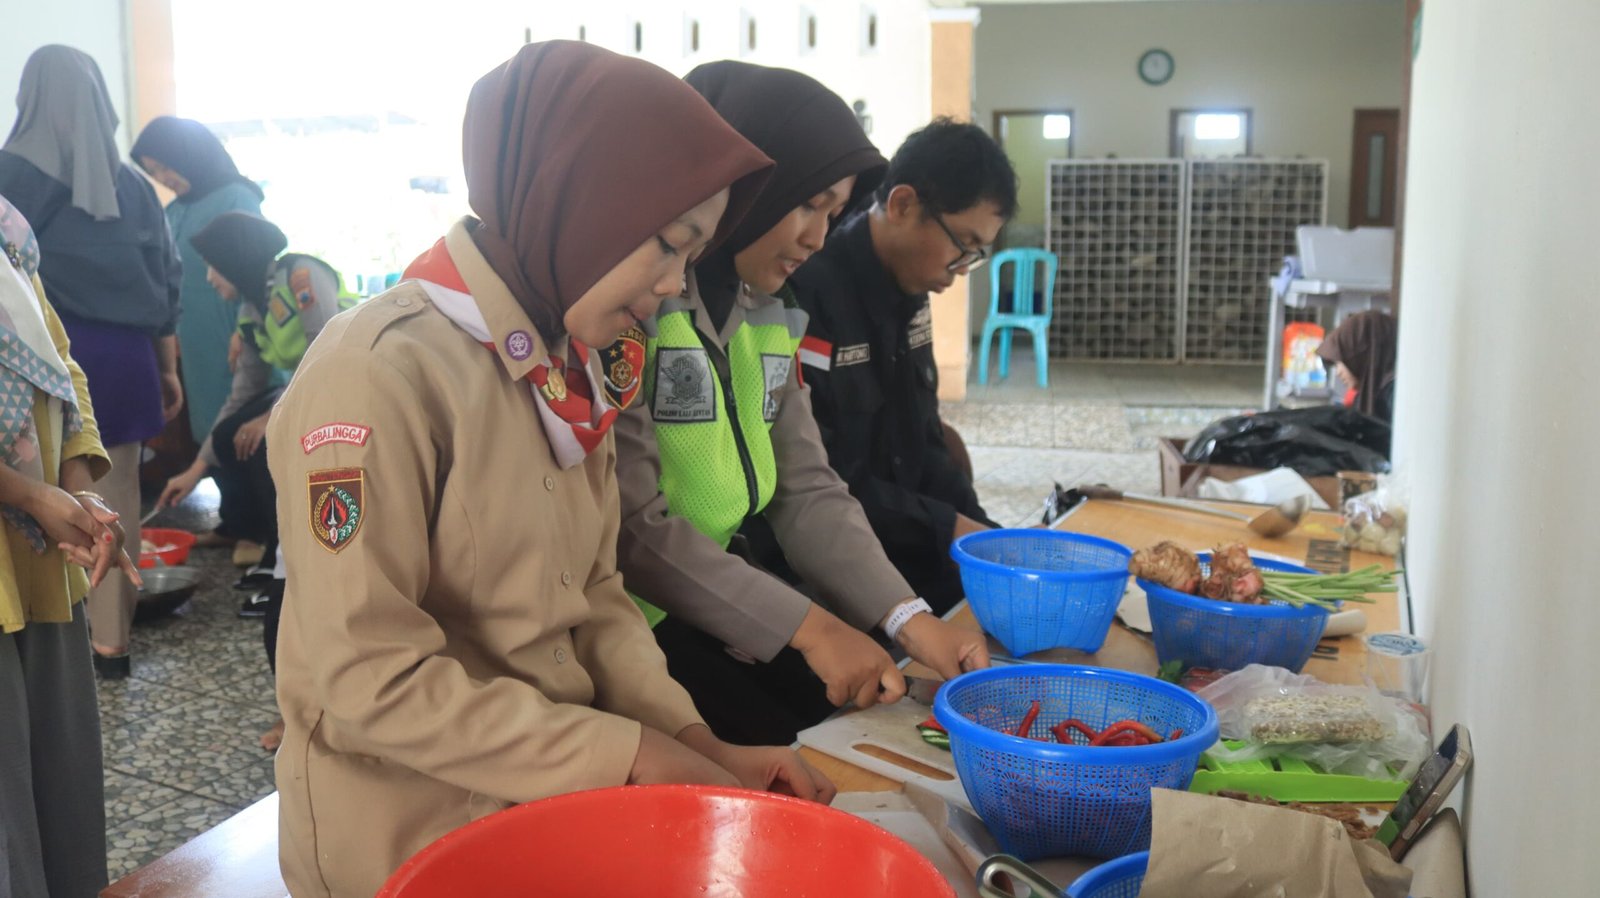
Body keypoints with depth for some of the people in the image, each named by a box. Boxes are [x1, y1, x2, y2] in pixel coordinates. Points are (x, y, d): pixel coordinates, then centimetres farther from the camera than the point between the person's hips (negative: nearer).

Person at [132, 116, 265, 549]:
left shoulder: (237, 200, -10)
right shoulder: (176, 212, 12)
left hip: (230, 340, -7)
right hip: (197, 344, 7)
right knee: (213, 429, 10)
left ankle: (256, 526, 6)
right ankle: (234, 522, 18)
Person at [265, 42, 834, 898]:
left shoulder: (570, 368, 3)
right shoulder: (378, 373, -20)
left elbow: (590, 595, 7)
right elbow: (368, 685, -21)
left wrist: (695, 744, -6)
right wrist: (630, 755, -19)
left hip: (556, 795, 6)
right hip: (412, 829, -6)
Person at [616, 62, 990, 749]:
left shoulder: (768, 315, 9)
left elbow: (807, 491, 5)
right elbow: (632, 524, -23)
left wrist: (907, 618, -8)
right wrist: (806, 627, -20)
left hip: (711, 610, 8)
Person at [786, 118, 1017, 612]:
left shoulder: (907, 290, 7)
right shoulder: (804, 292, -21)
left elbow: (922, 441, 13)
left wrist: (981, 528, 0)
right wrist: (948, 529, -16)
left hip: (901, 544, 8)